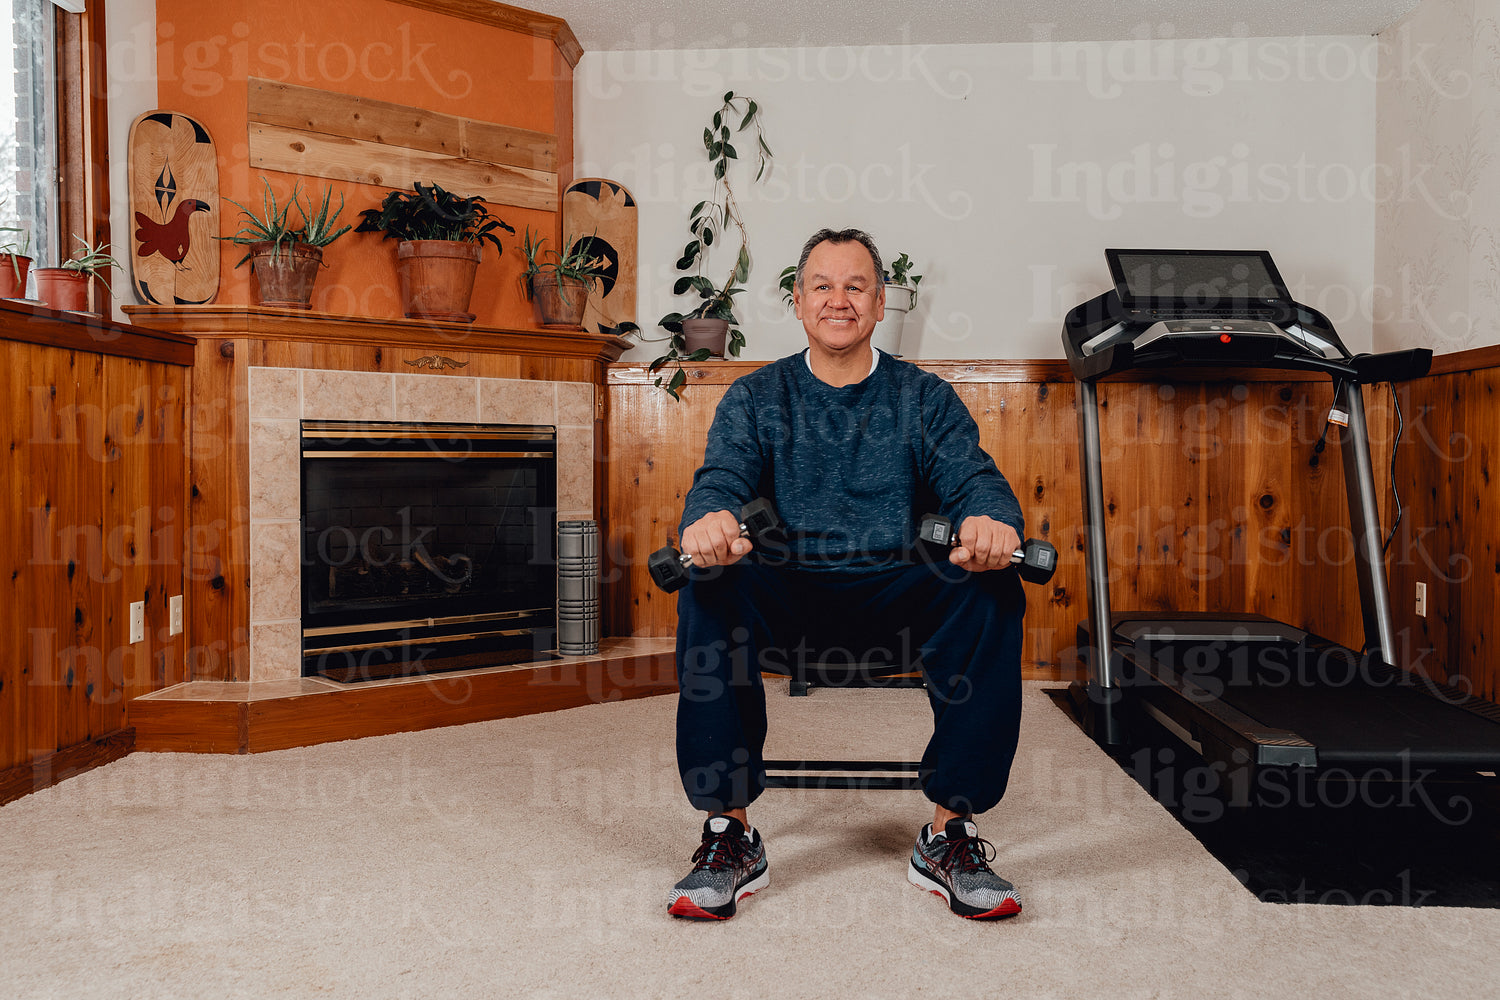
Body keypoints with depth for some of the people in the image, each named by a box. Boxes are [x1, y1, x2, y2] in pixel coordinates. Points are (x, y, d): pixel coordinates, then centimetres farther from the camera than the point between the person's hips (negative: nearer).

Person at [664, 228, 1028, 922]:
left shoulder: (926, 398, 11)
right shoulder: (756, 398, 10)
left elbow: (972, 477, -4)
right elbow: (721, 478, -6)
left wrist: (990, 519, -31)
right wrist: (710, 519, -33)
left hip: (896, 592, 1)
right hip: (785, 595, 0)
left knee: (992, 594, -29)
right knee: (710, 589, -31)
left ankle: (949, 836, -16)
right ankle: (731, 835, -19)